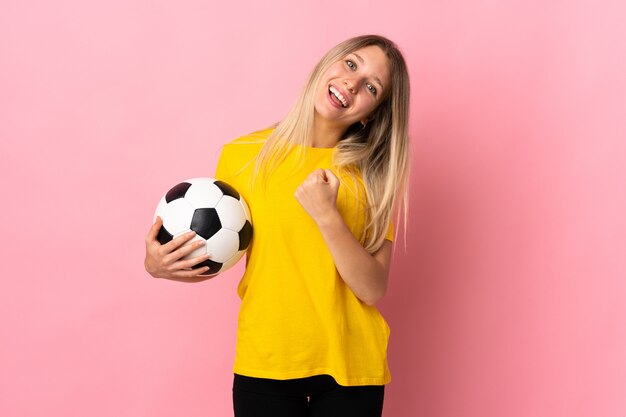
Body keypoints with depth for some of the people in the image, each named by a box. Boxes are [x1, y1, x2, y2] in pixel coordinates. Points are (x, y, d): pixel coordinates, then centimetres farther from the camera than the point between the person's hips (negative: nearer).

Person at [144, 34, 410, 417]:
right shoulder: (243, 156, -4)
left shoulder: (373, 176, -3)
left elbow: (373, 290, -11)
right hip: (263, 363, 0)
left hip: (350, 367, 0)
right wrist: (158, 266, -13)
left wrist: (327, 216, -22)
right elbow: (208, 256, 6)